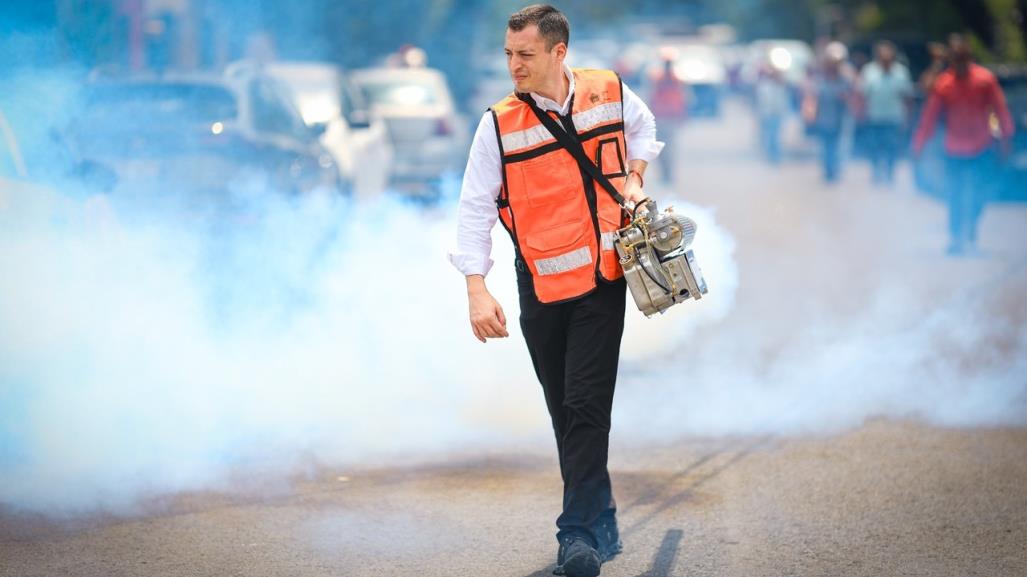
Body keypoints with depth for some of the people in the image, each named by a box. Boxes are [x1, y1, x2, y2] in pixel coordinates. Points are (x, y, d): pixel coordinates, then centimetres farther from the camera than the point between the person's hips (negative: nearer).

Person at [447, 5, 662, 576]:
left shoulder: (609, 92, -2)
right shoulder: (500, 123, -7)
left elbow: (643, 126, 22)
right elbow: (475, 208, -7)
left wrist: (633, 178, 5)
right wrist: (477, 289, -15)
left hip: (603, 277, -1)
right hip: (541, 288, 1)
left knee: (587, 404, -11)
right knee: (566, 412, 7)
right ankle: (599, 519, 21)